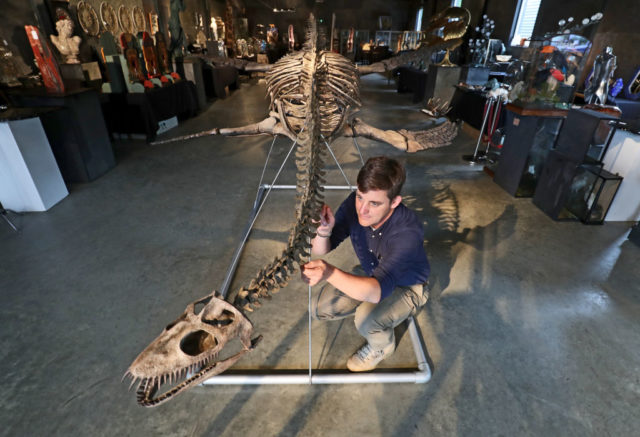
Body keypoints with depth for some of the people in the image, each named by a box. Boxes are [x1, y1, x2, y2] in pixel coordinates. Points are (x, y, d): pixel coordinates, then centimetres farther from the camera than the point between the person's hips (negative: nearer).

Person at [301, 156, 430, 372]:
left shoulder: (408, 231, -39)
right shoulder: (354, 204, -24)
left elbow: (379, 290, -48)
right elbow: (321, 251, -19)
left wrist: (331, 273, -64)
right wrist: (323, 232, -43)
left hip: (406, 287, -4)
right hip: (369, 273, 5)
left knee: (367, 321, -31)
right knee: (319, 308, -5)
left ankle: (383, 346, 5)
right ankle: (366, 307, 20)